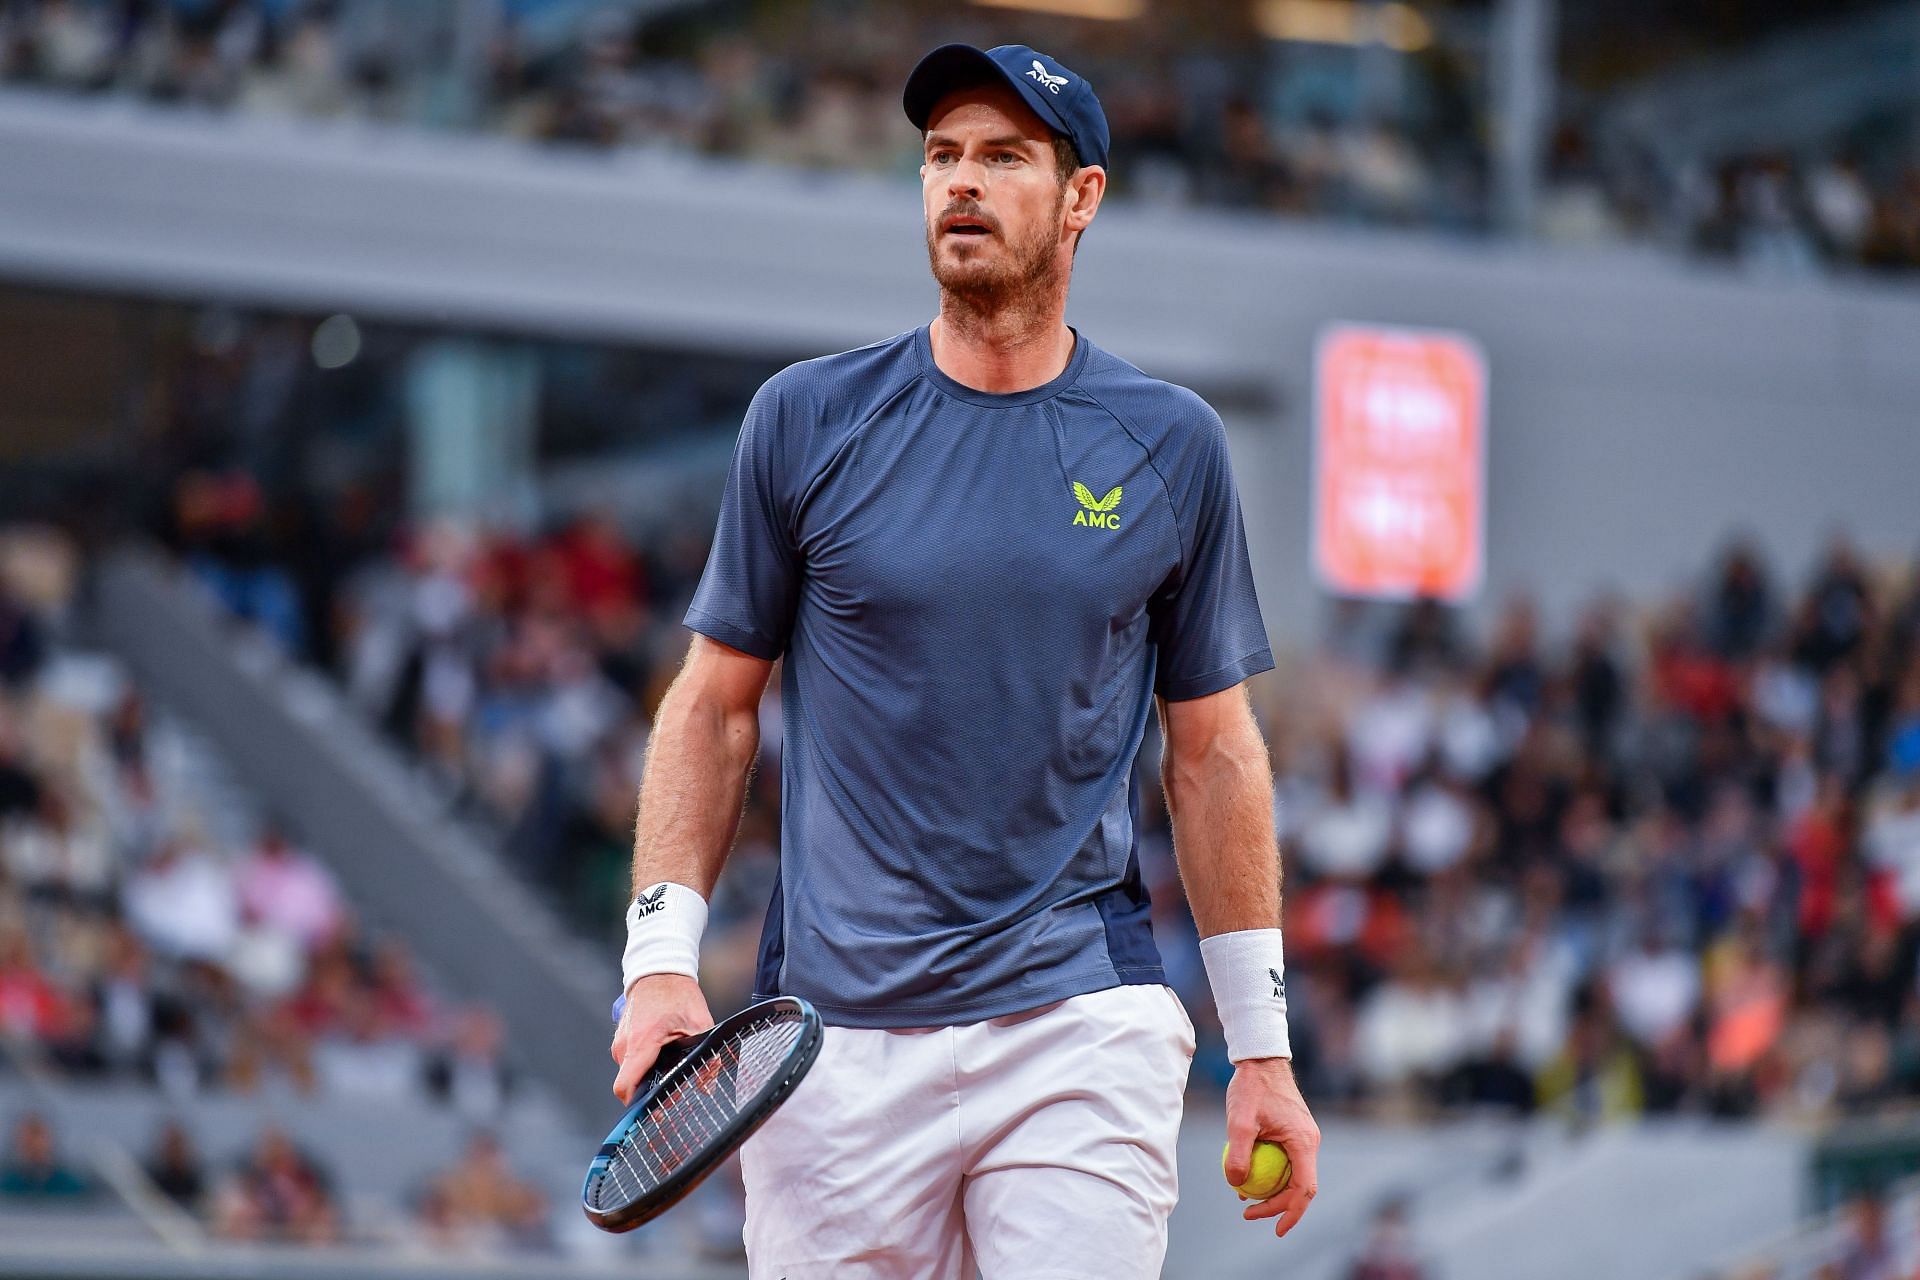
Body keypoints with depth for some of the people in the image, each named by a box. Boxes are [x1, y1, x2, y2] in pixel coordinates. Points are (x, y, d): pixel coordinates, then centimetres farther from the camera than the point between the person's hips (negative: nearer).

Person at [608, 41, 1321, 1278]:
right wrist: (662, 962, -4)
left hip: (1083, 1034, 0)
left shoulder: (1171, 443, 5)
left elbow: (1214, 751, 10)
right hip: (840, 1037, 0)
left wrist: (1262, 1047, 7)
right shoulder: (808, 419, 4)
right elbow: (716, 707, 8)